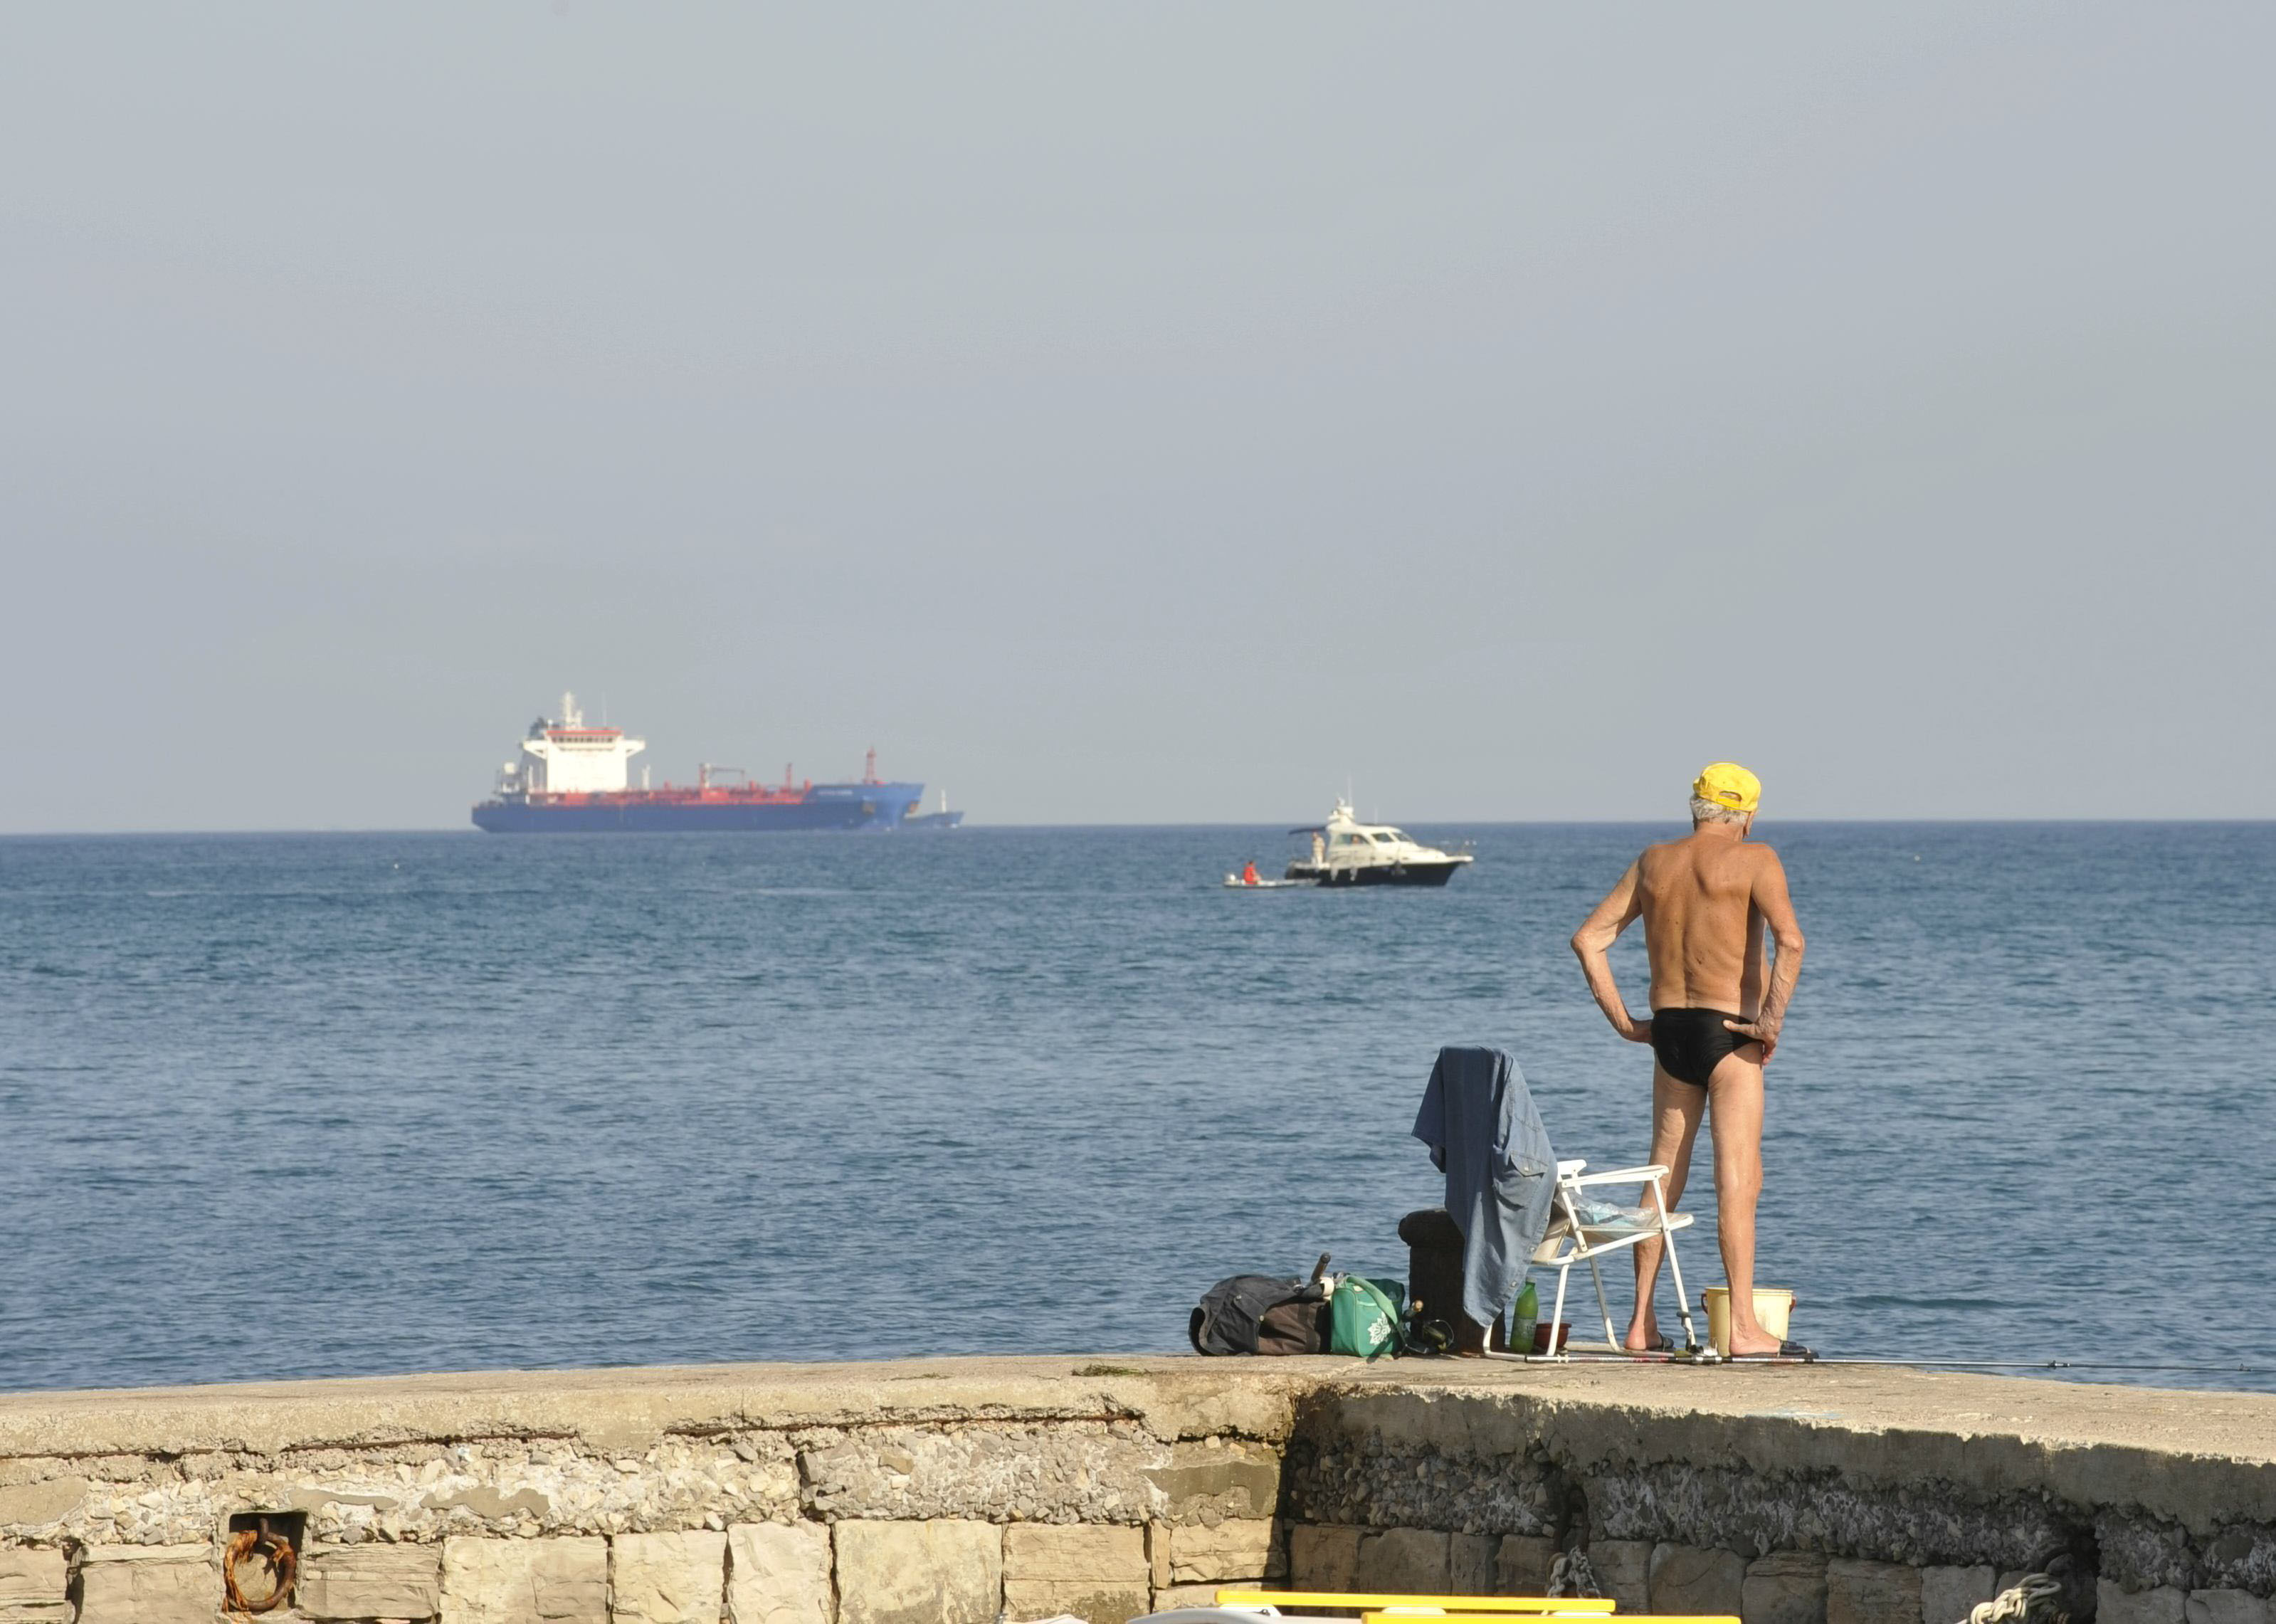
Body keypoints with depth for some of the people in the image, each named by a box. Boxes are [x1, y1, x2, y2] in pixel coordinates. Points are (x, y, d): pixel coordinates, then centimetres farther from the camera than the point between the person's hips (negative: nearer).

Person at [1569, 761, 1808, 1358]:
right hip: (1729, 1031, -5)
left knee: (1663, 1176, 12)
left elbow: (1589, 938, 10)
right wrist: (1772, 1019, -16)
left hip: (1669, 1031, 5)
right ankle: (1743, 1328, -13)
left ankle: (1642, 1324, 14)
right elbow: (1790, 940, -21)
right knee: (1738, 1178, -8)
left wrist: (1622, 1020, 9)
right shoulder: (1754, 859, -5)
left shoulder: (1654, 862, 11)